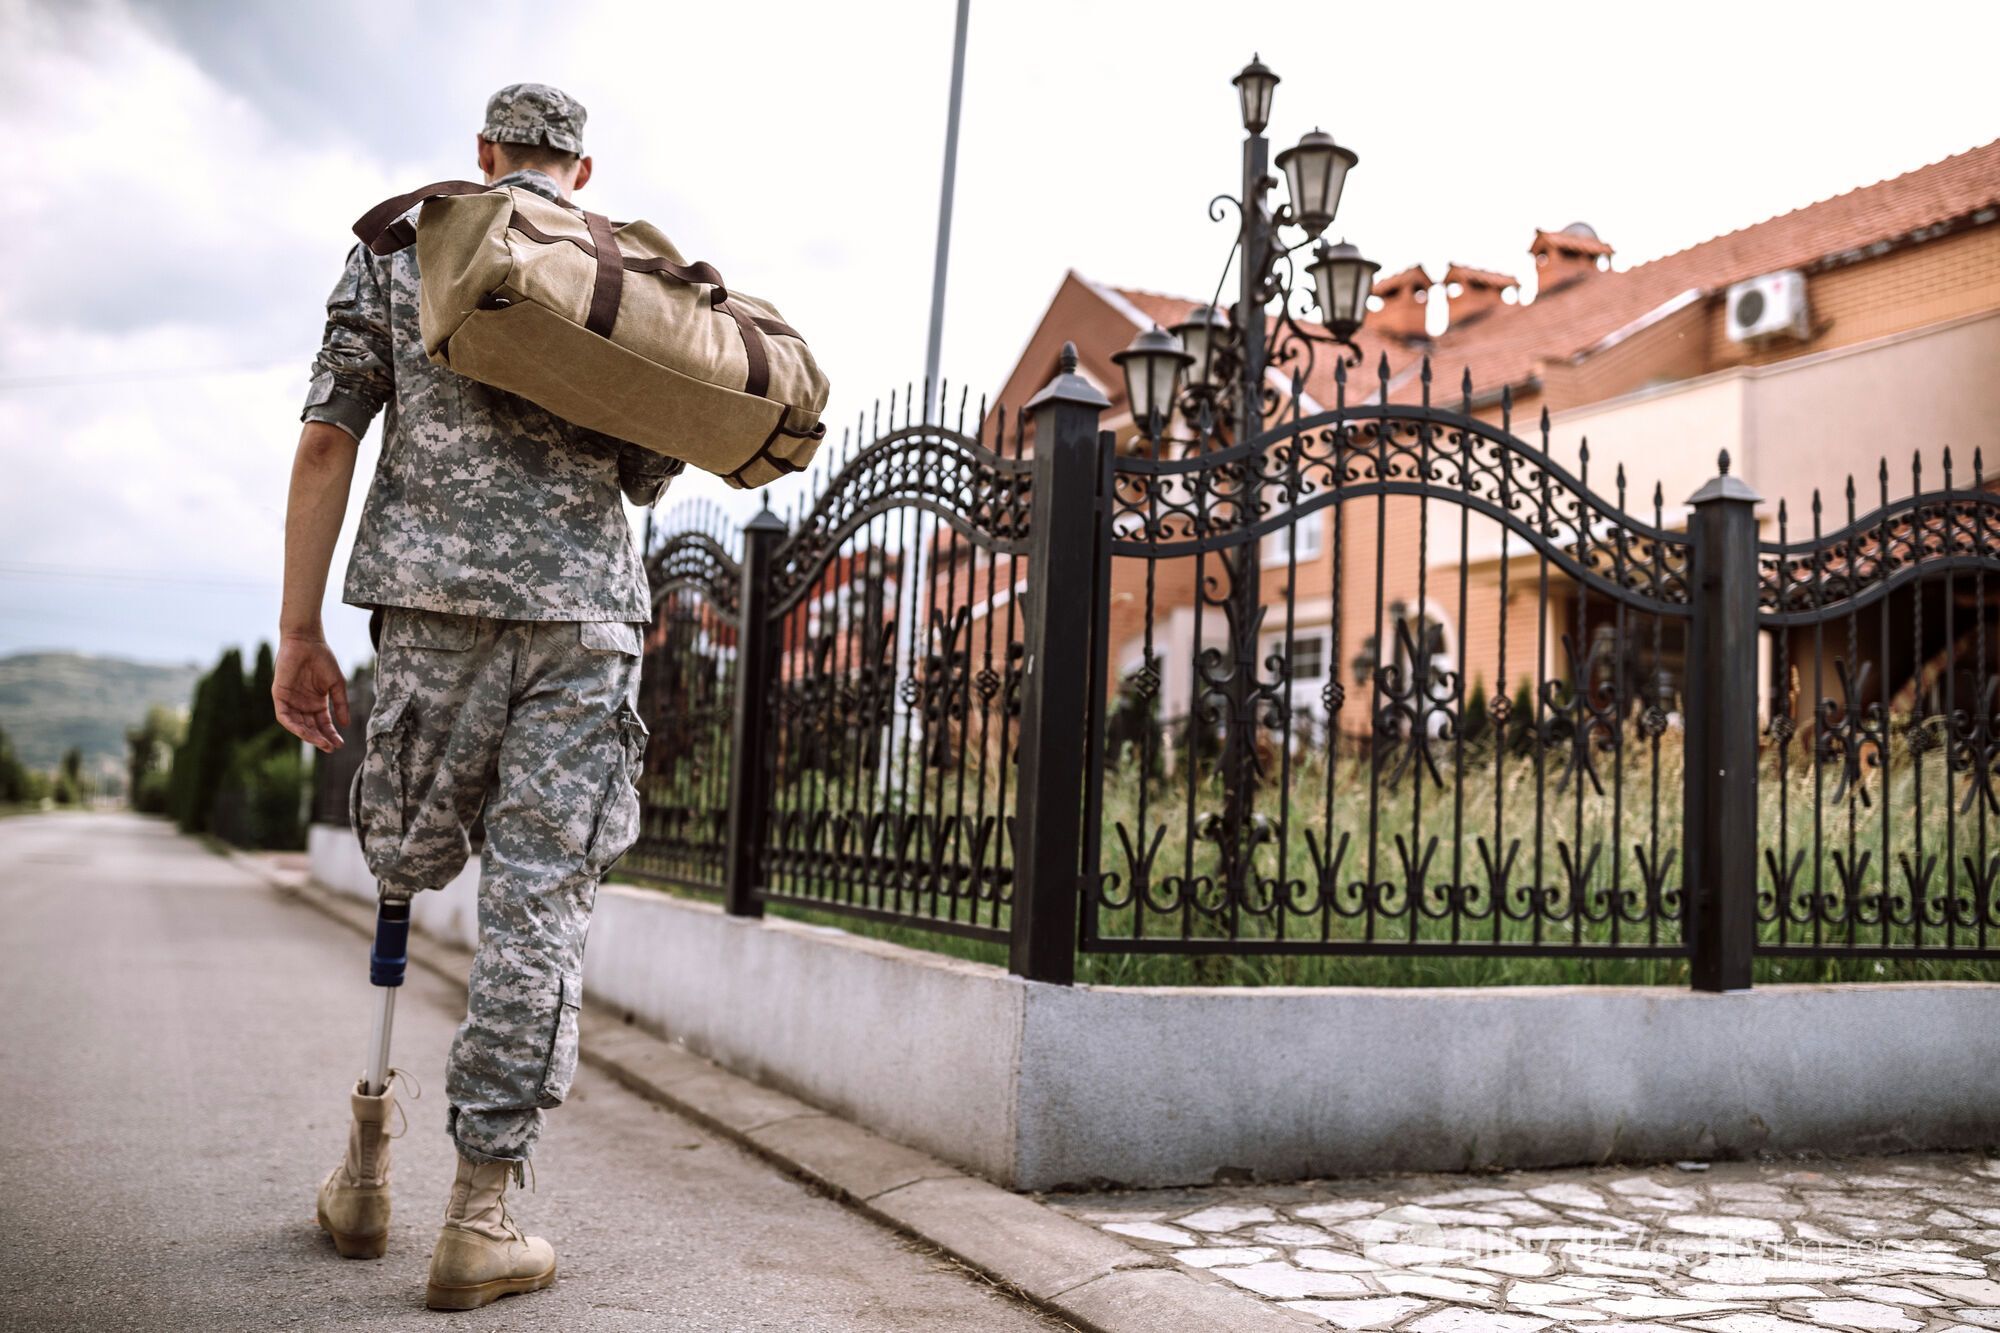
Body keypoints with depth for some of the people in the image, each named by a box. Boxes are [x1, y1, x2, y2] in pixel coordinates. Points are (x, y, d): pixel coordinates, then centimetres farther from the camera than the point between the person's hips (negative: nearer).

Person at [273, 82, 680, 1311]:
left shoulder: (400, 253, 11)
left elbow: (327, 445, 3)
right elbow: (652, 481, 12)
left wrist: (300, 634, 5)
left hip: (439, 600, 1)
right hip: (587, 609, -1)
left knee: (410, 861, 17)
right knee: (543, 899, -1)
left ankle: (373, 1145, 24)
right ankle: (482, 1216, 1)